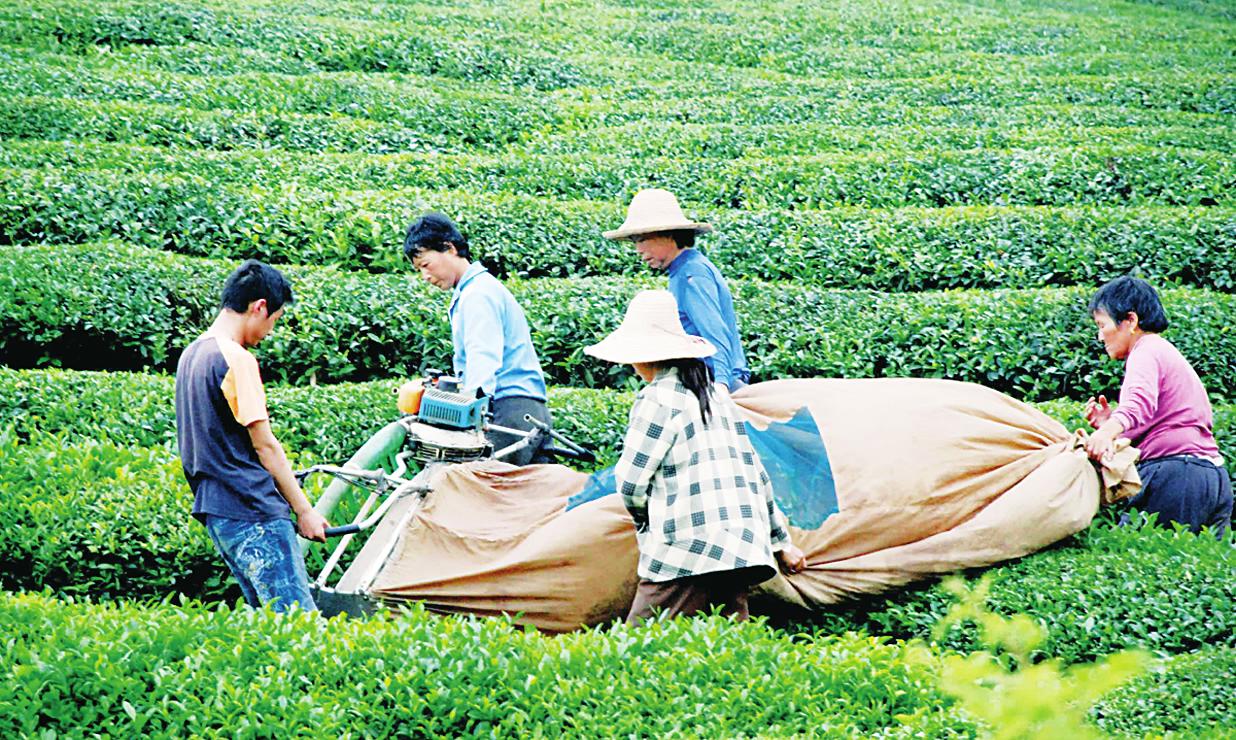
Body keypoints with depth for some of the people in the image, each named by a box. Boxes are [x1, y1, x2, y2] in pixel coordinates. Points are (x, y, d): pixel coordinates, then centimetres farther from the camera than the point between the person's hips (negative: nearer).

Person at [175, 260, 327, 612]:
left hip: (214, 508, 10)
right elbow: (264, 444, -13)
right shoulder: (237, 359, -14)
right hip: (254, 510, -10)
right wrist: (305, 510, -7)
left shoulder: (192, 354, 15)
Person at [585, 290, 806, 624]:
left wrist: (646, 524, 15)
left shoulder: (658, 399, -7)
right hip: (739, 549, 8)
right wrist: (781, 542, 28)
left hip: (686, 550, -8)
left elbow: (630, 481, -6)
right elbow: (756, 473, 22)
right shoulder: (716, 393, 18)